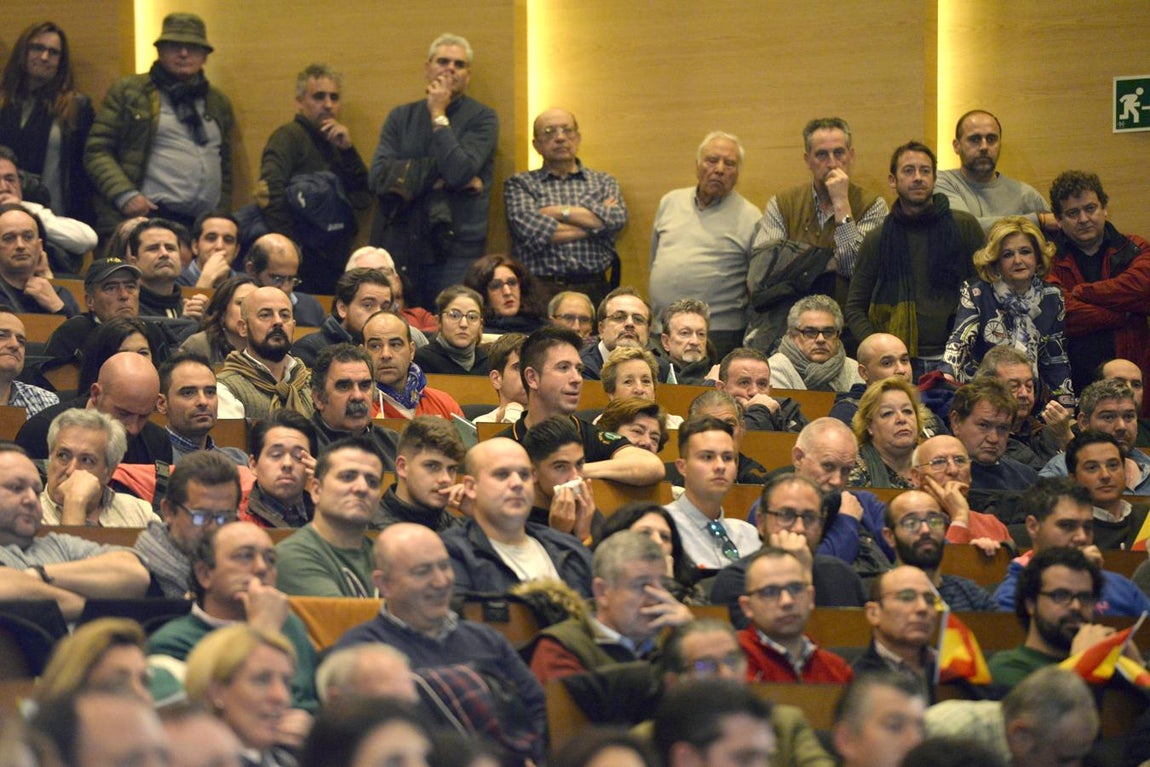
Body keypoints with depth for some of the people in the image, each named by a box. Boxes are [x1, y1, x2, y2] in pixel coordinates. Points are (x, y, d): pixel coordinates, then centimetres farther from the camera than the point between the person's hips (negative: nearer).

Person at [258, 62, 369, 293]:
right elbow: (271, 193, -17)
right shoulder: (288, 137, -2)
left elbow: (362, 200, 11)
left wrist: (348, 150, -1)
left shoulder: (335, 144, 20)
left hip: (334, 263, 7)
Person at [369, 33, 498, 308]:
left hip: (454, 253, -3)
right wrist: (438, 176, -9)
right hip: (398, 250, 3)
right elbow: (379, 177, -1)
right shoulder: (401, 117, 13)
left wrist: (439, 116, -5)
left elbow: (459, 172, -14)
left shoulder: (481, 118, 3)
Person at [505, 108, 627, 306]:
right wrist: (594, 223, 1)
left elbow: (618, 219, 0)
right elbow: (529, 229, -6)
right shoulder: (519, 184, 12)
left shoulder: (603, 182, 19)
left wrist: (561, 212, 0)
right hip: (540, 289, -2)